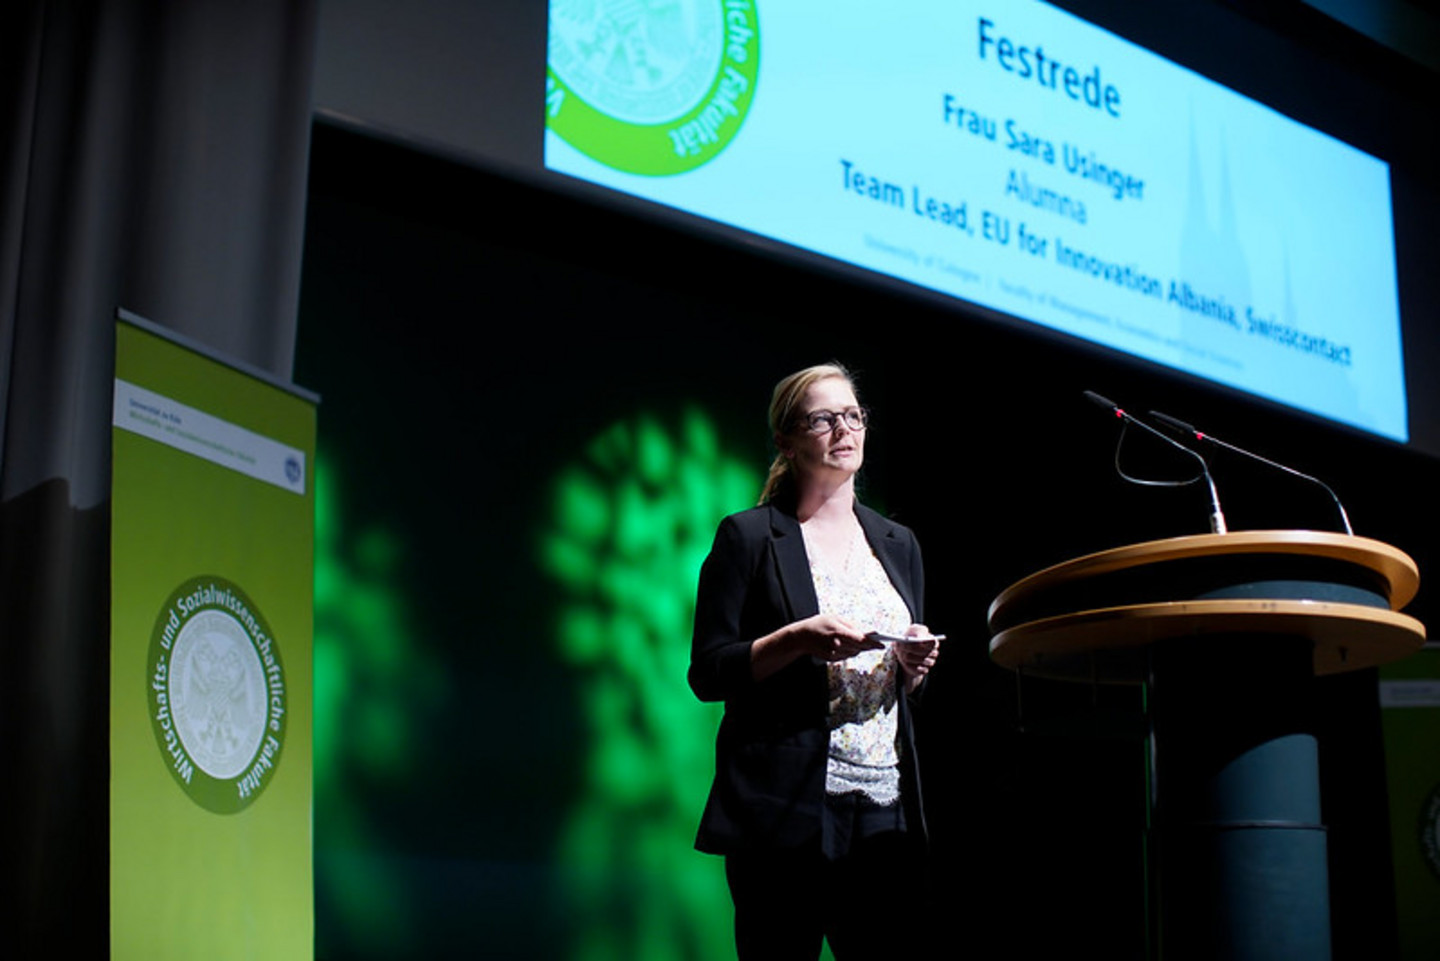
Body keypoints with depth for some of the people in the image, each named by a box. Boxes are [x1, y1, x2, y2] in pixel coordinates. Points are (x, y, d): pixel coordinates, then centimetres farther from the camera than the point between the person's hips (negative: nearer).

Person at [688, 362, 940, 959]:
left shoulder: (899, 545, 17)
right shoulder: (749, 537, 1)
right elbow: (708, 673, -4)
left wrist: (913, 666, -1)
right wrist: (799, 640, -18)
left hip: (884, 810, 5)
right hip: (785, 811, -4)